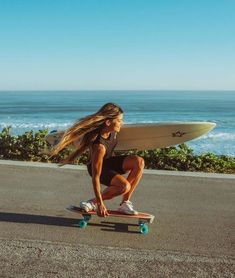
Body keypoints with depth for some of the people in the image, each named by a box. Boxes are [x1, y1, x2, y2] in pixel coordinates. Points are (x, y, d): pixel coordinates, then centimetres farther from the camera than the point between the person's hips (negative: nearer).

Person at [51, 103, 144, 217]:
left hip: (110, 161, 8)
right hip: (100, 168, -8)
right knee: (124, 186, -32)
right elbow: (95, 177, -33)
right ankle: (93, 203, -8)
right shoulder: (99, 146, -37)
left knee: (139, 162, -18)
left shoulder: (113, 131, -17)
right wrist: (100, 204, -30)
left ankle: (125, 203, -10)